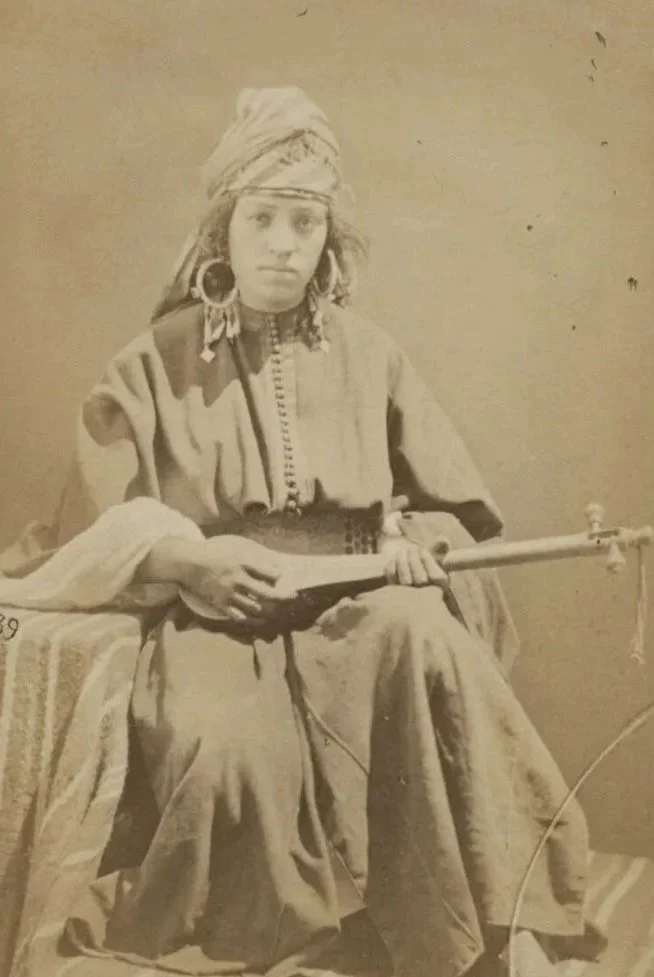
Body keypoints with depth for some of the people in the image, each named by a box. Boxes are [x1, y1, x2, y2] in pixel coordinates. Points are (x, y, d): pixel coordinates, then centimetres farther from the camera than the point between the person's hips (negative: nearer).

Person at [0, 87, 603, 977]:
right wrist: (182, 554, -13)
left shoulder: (368, 356, 10)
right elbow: (88, 540, 6)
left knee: (420, 630, -34)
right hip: (211, 620, -1)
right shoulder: (156, 365, 6)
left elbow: (458, 511, 16)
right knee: (233, 752, -34)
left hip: (352, 610, 2)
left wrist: (412, 540, -8)